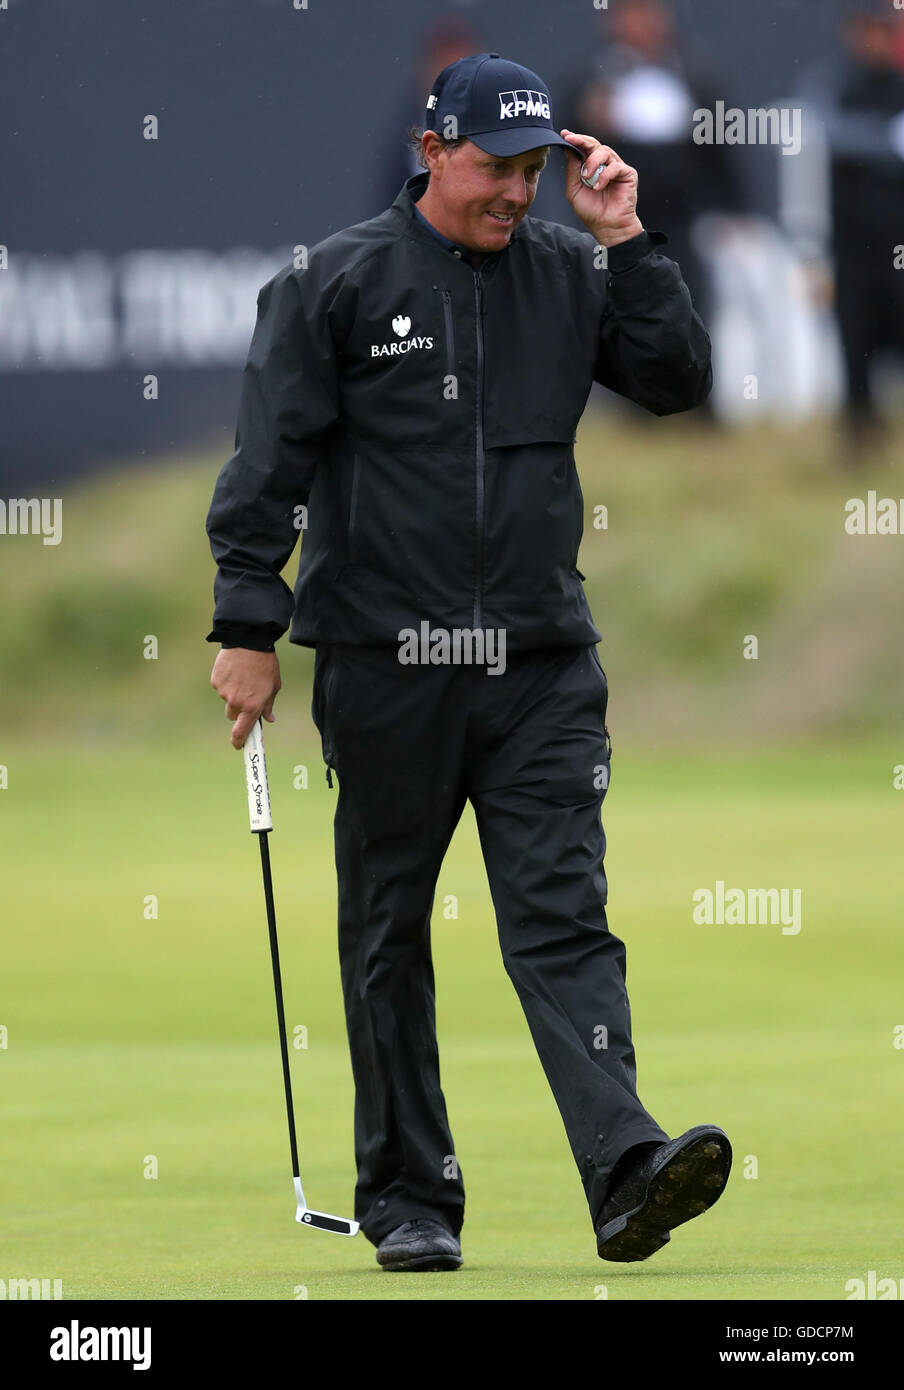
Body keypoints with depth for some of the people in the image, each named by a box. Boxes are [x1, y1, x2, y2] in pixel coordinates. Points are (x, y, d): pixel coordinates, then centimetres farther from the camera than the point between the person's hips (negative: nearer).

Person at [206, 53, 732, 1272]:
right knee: (388, 932, 6)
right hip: (384, 662, -1)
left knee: (563, 915, -9)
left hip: (542, 667, 2)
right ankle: (407, 1197, 13)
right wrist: (250, 627, -7)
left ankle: (626, 1166, -22)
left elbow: (679, 380, 6)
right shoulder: (337, 285, 0)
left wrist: (627, 242, -2)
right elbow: (268, 463, -2)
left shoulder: (567, 274, 9)